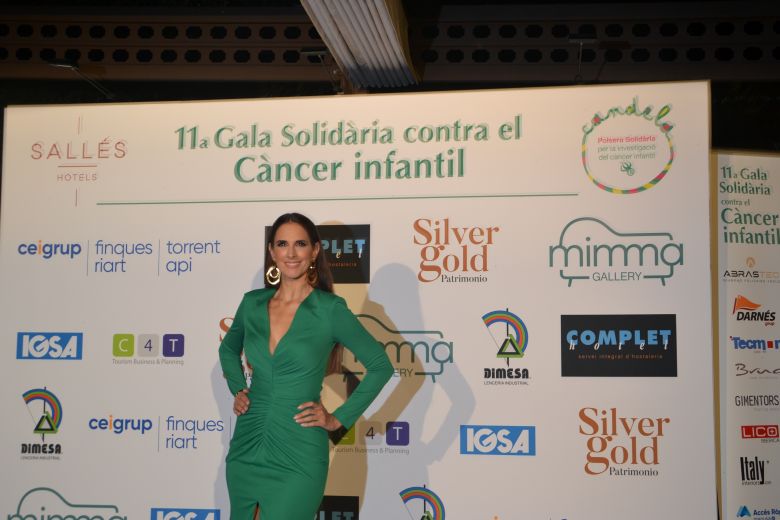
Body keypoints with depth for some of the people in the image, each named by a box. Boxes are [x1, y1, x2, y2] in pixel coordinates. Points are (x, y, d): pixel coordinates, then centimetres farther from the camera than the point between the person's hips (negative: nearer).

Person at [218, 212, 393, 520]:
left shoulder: (330, 309, -9)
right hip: (246, 446, 5)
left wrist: (339, 419, -5)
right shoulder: (253, 302, 3)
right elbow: (228, 349, 24)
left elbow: (380, 366, -3)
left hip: (298, 455, -4)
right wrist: (238, 390, 10)